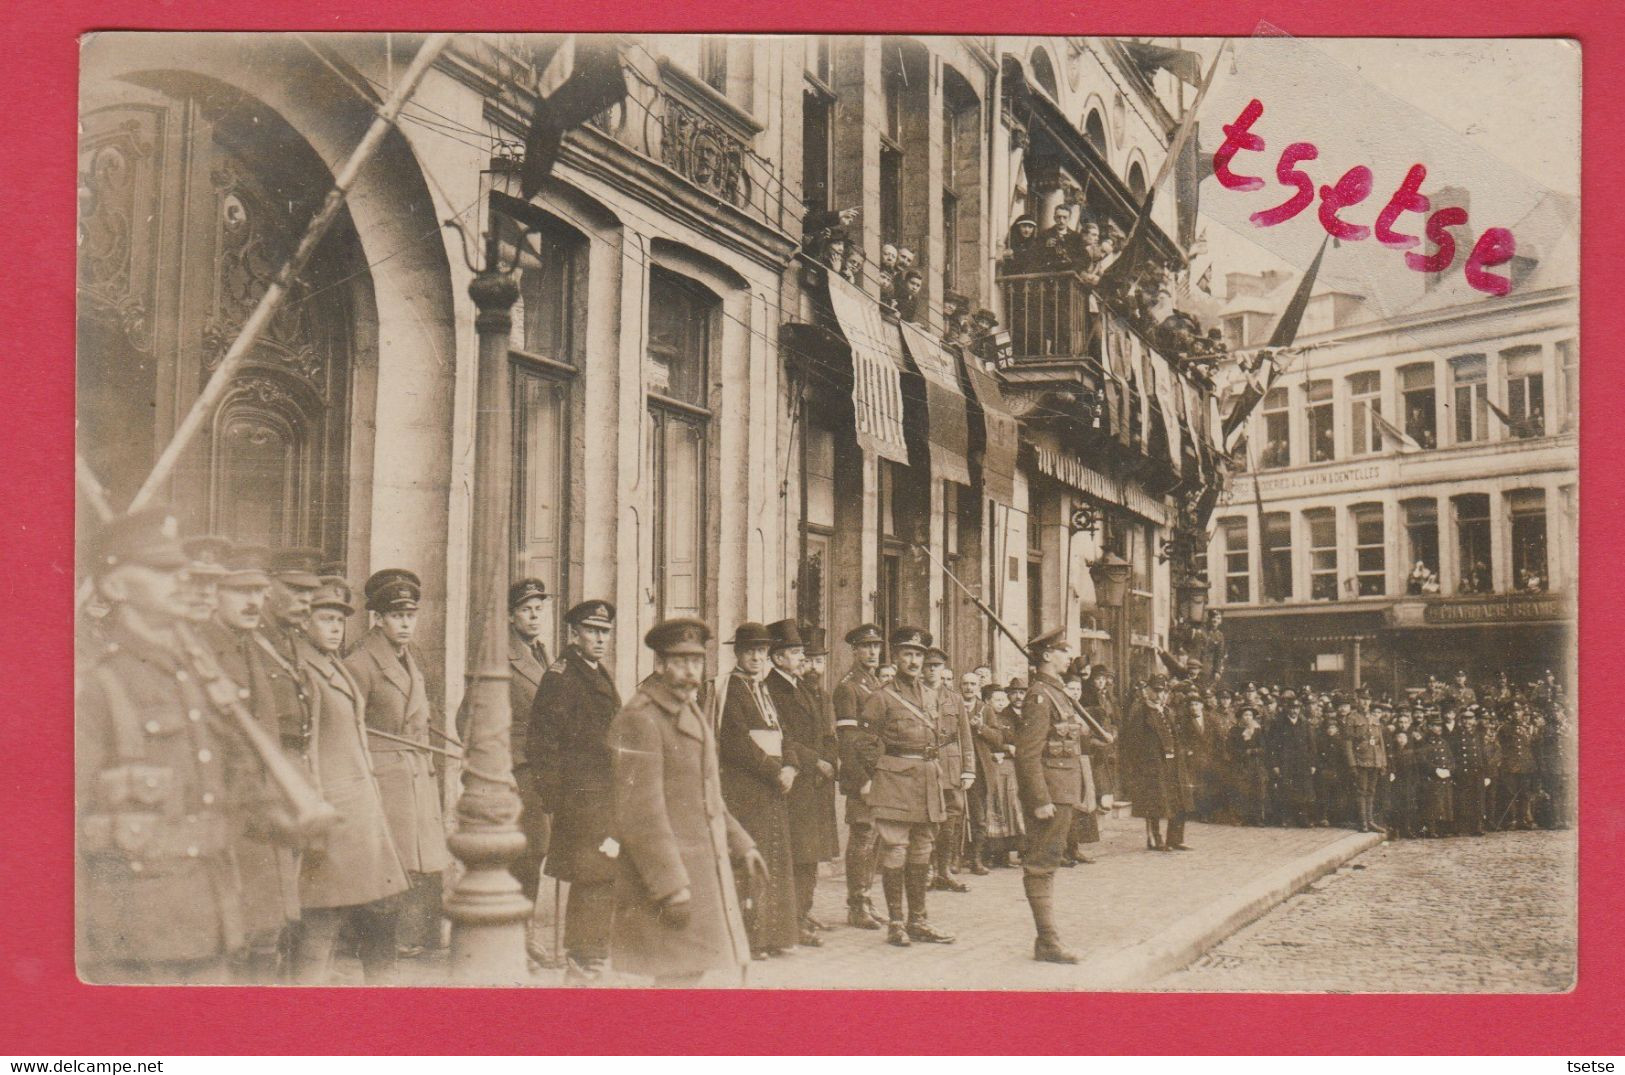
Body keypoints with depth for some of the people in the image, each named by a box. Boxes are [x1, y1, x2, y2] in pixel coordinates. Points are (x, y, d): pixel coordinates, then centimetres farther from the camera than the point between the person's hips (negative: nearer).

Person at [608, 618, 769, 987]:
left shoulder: (692, 714, 15)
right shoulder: (639, 720, -16)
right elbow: (639, 814, -21)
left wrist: (741, 846, 19)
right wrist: (671, 886, -23)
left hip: (708, 870, 10)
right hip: (667, 875, -10)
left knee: (730, 970, 13)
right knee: (680, 974, -7)